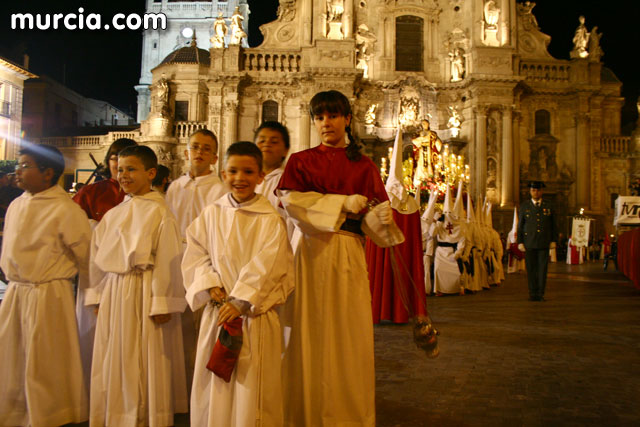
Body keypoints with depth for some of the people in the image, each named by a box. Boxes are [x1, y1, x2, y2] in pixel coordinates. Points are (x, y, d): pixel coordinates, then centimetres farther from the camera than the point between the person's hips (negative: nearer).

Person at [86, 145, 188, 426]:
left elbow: (167, 260, -13)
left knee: (145, 363, 3)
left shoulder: (158, 212, -10)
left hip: (144, 293, -6)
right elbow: (99, 257, 15)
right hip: (113, 294, 7)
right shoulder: (113, 215, 10)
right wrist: (98, 295, 12)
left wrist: (161, 303, -15)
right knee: (112, 359, 14)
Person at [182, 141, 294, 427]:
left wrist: (241, 302, -18)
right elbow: (196, 256, 4)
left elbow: (265, 267, -12)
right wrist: (214, 289, -10)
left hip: (255, 314, -3)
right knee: (213, 388, 10)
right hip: (216, 311, 3)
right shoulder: (211, 215, 6)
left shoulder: (270, 220, -5)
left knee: (251, 389, 0)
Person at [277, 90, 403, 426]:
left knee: (350, 335, 1)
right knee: (311, 338, 1)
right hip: (312, 252, -1)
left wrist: (380, 218, -18)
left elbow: (375, 212, 6)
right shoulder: (301, 161, 10)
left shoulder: (363, 166, 13)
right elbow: (289, 200, -7)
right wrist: (341, 203, -12)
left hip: (349, 255, 1)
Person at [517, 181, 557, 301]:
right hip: (529, 243, 0)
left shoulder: (548, 206, 8)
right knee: (531, 269, 2)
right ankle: (532, 294, 9)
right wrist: (520, 242, 0)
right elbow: (520, 225, 5)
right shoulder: (524, 206, 6)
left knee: (542, 268, -1)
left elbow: (553, 225, 11)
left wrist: (553, 240, 5)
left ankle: (541, 294, 5)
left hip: (544, 243, 0)